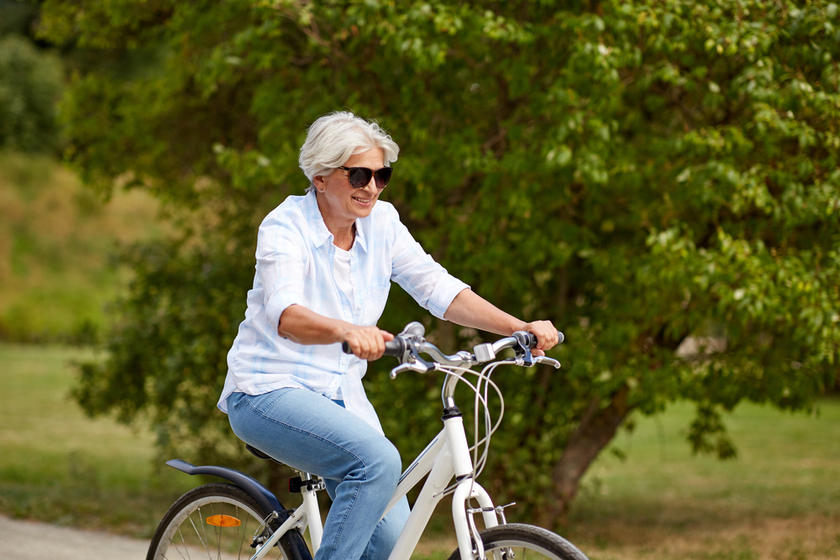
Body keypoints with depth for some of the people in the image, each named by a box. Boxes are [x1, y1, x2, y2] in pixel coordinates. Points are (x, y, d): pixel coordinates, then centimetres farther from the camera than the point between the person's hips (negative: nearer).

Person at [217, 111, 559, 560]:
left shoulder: (381, 224, 1)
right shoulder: (285, 227, -16)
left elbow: (440, 289, -3)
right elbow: (285, 314, -34)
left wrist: (521, 328, -17)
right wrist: (346, 331, -55)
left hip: (340, 395, 6)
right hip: (269, 392, -6)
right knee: (378, 460, -31)